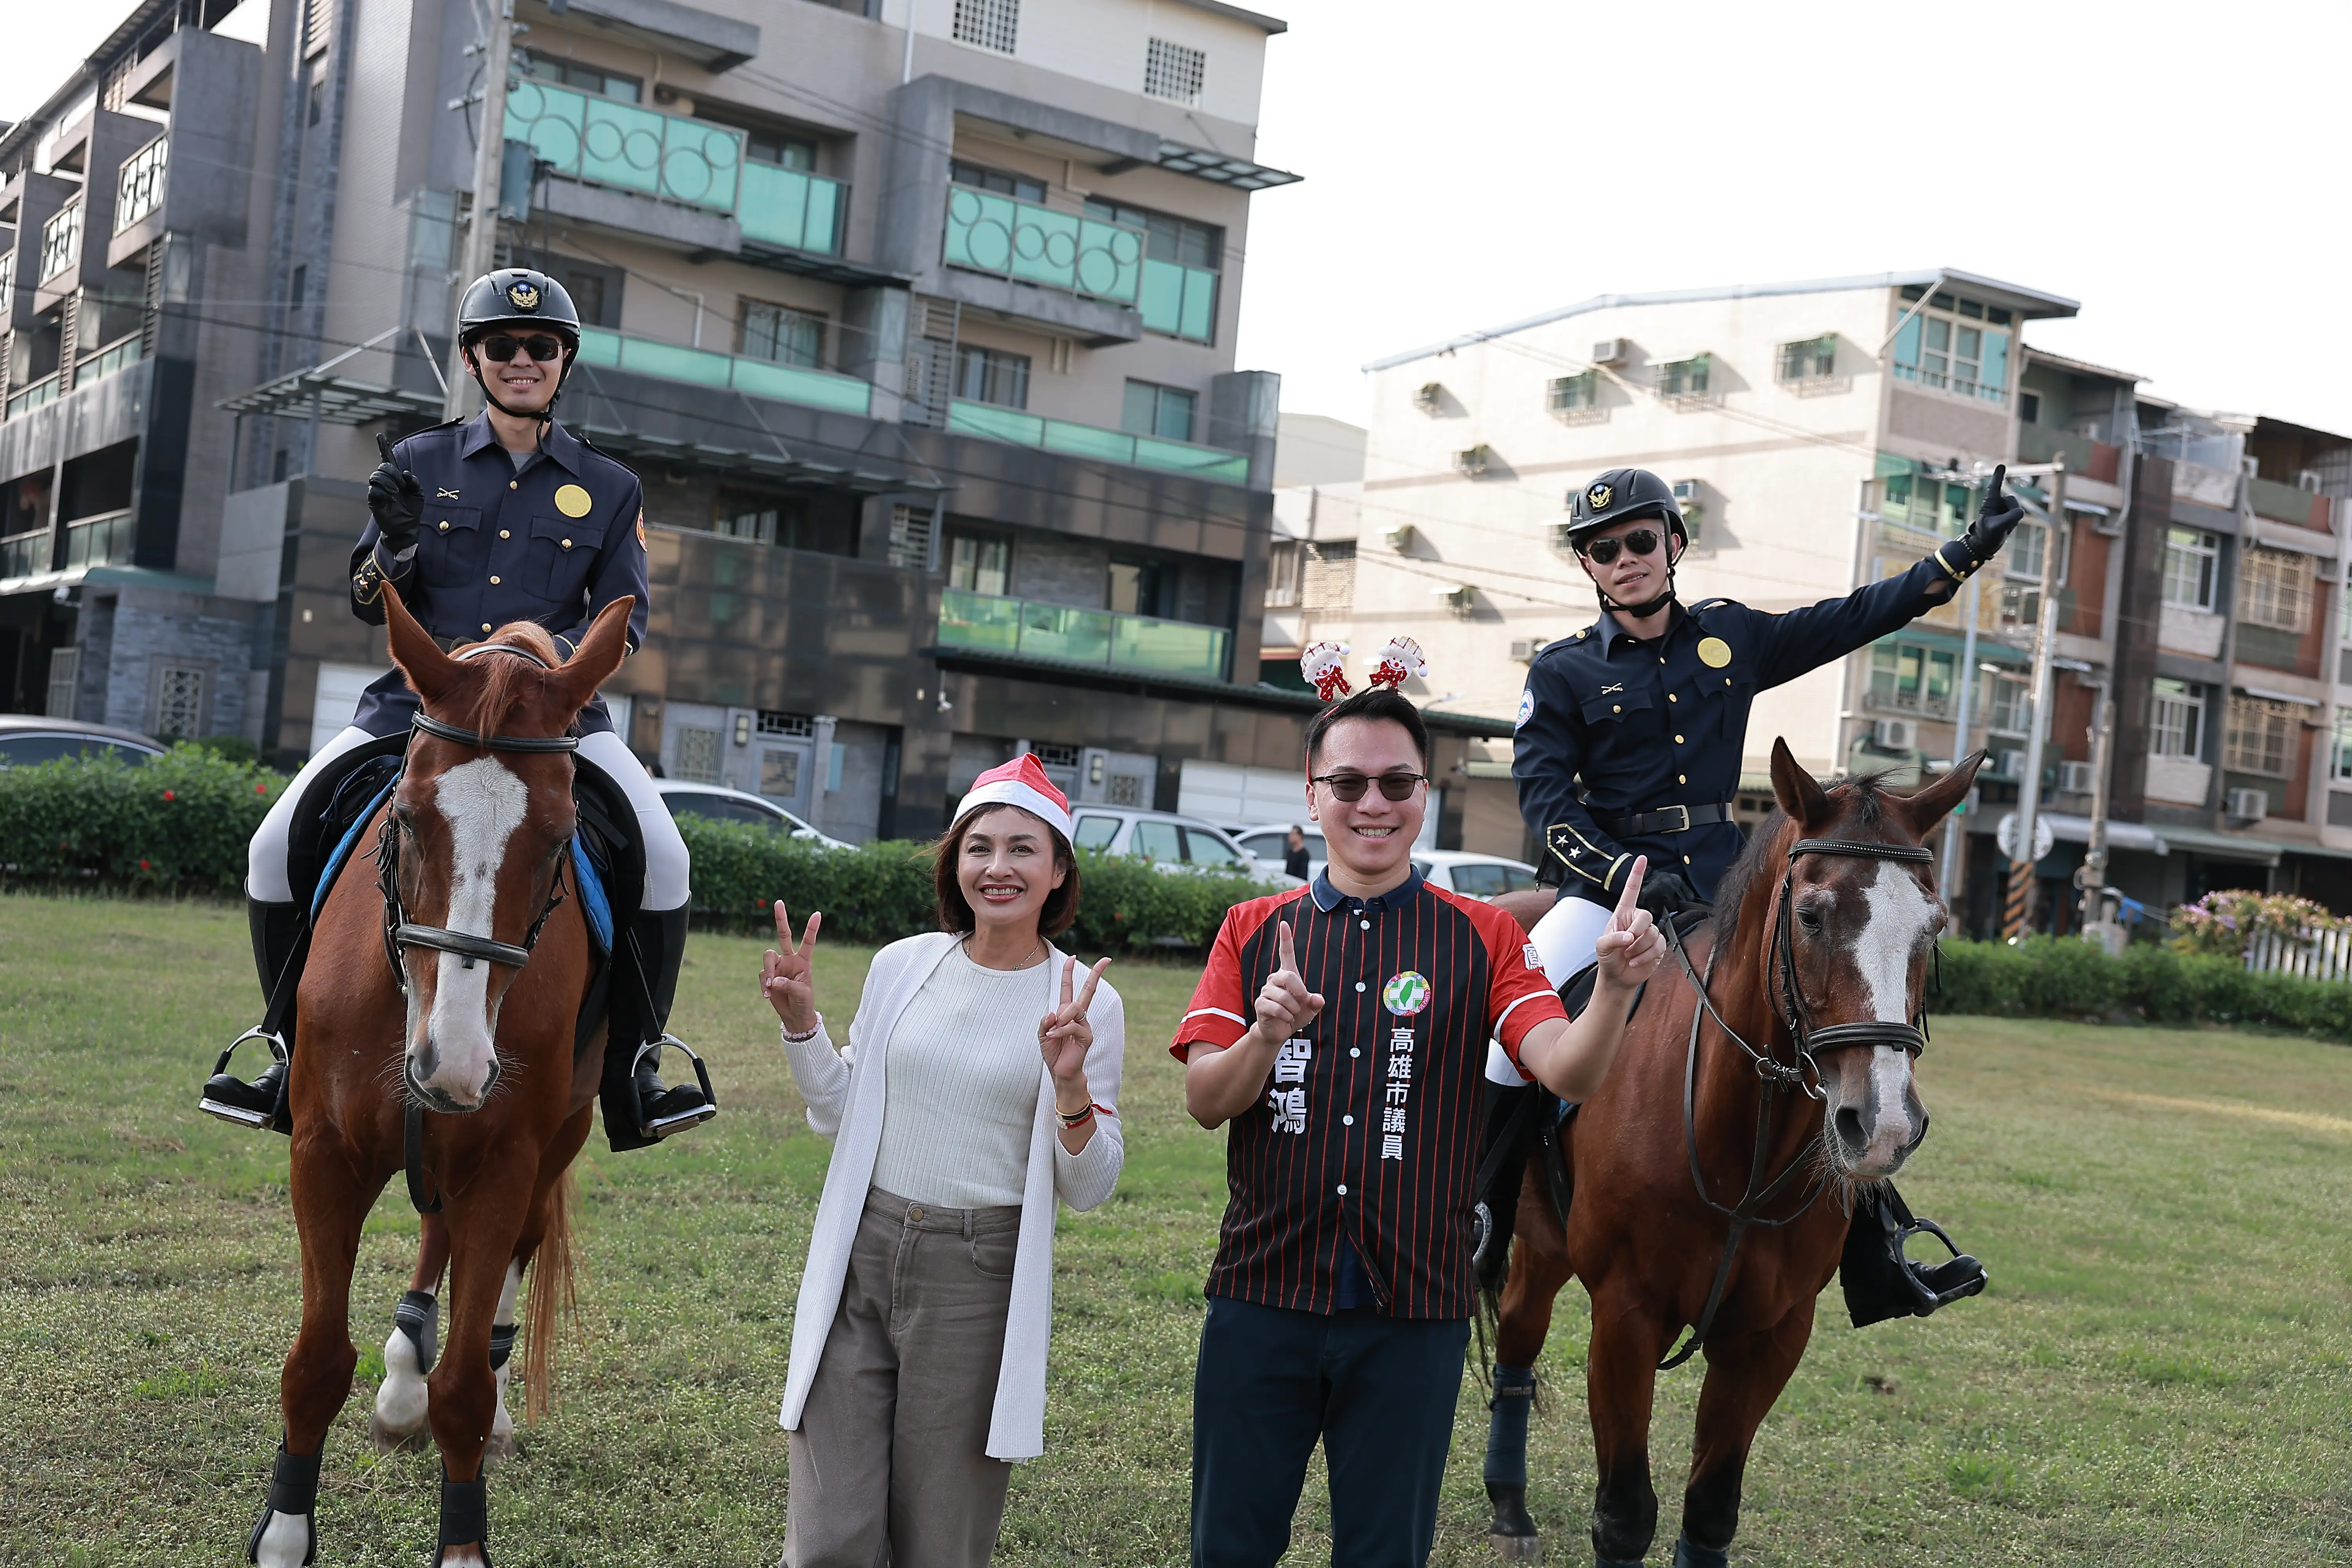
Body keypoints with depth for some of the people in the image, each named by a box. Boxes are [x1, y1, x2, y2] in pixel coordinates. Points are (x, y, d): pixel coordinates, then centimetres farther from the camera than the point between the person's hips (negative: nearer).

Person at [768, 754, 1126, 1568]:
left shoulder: (1088, 1003, -4)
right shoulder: (901, 966, 4)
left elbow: (1088, 1188, -4)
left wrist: (1072, 1086, -20)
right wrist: (801, 1023, 1)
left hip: (980, 1278, -2)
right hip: (861, 1256, 2)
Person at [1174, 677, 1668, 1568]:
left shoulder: (1484, 940, 2)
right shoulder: (1253, 932, 5)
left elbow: (1566, 1071, -13)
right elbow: (1204, 1102, -3)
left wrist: (1617, 987, -33)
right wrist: (1267, 1036, -24)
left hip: (1414, 1312, -1)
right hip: (1264, 1295, 1)